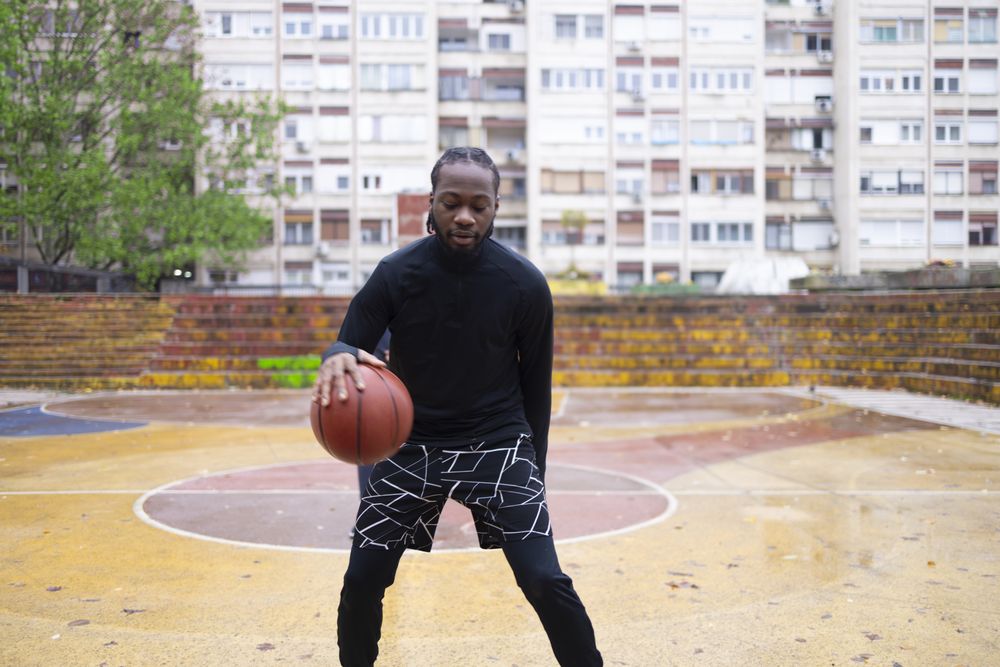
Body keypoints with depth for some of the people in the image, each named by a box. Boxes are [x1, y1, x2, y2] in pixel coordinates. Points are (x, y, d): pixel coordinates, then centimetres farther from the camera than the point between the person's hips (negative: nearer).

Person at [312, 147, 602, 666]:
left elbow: (535, 383, 2)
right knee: (362, 579, -1)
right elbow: (349, 345, -8)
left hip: (498, 440, -1)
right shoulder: (396, 273, -10)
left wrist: (532, 474, 8)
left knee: (544, 581, -11)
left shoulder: (524, 284, -9)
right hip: (411, 441, 1)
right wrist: (339, 360, -35)